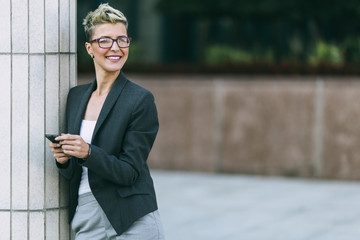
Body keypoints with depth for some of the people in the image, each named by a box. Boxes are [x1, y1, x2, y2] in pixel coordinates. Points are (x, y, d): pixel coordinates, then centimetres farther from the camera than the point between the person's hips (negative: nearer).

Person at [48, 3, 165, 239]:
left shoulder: (140, 99, -8)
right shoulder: (76, 96, 9)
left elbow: (130, 171, -13)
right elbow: (73, 174, 12)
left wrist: (88, 152, -25)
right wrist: (63, 159, -9)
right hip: (86, 220, 5)